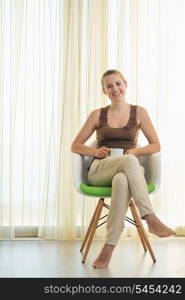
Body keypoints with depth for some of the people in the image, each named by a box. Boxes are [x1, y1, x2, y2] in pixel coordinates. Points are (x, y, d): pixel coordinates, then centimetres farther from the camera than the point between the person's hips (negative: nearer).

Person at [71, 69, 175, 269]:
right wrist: (95, 151, -6)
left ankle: (109, 248, -39)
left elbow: (156, 145, 12)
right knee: (129, 161, -37)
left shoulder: (139, 112, 13)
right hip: (100, 170, 0)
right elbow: (75, 146, 14)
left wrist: (136, 151, -8)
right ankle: (150, 219, -40)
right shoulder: (98, 114, 13)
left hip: (129, 172, 0)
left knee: (122, 181, -40)